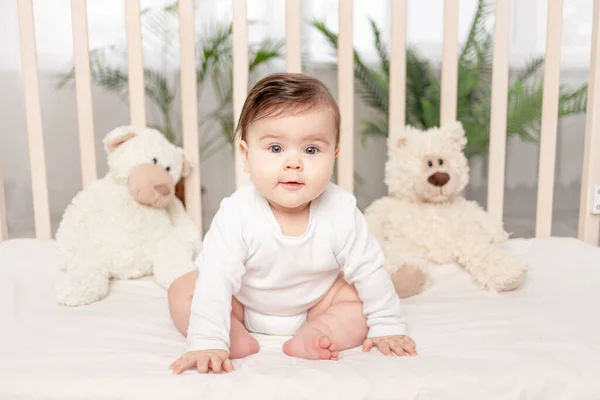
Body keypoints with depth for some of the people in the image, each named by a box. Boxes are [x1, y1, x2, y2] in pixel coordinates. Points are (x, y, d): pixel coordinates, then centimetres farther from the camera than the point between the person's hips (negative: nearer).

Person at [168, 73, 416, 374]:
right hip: (244, 303, -1)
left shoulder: (341, 211, -26)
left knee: (360, 300, -18)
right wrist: (207, 343, -38)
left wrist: (388, 327, -9)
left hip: (316, 302, 1)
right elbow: (216, 278, -32)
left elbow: (368, 270, -14)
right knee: (182, 292, -15)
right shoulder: (237, 213, -32)